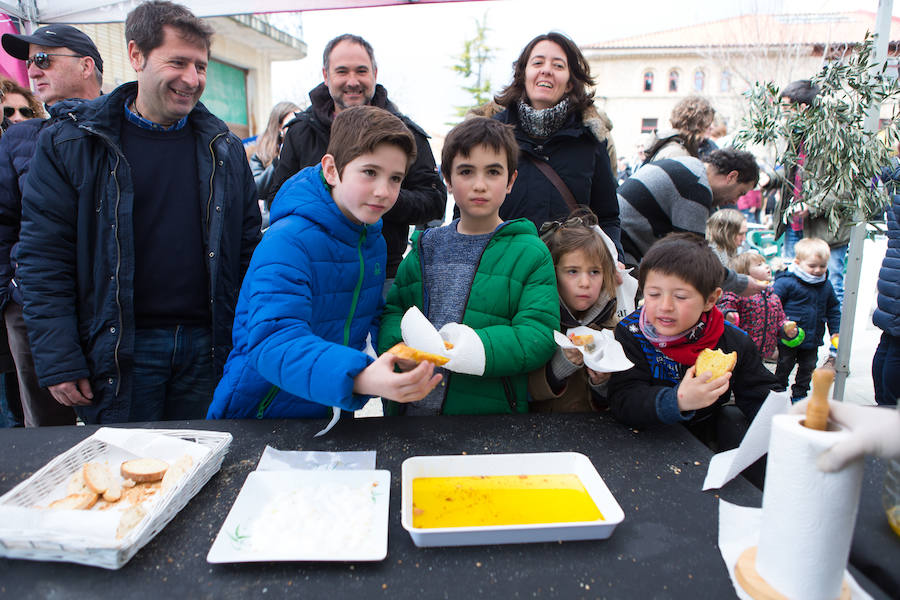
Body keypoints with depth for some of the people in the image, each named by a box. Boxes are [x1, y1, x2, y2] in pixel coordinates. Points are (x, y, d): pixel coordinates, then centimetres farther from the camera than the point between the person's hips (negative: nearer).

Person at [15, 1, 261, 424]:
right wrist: (58, 361, -8)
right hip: (120, 351, -2)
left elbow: (248, 250, 9)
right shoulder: (70, 144, -1)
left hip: (206, 346, 2)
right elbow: (43, 257, -3)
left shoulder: (223, 149, 6)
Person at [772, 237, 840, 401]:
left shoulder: (826, 286, 4)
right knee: (785, 365, 9)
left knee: (807, 367, 15)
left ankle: (799, 394, 31)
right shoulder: (786, 282, -16)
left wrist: (836, 331, 12)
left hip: (812, 339, 5)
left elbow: (833, 309, 16)